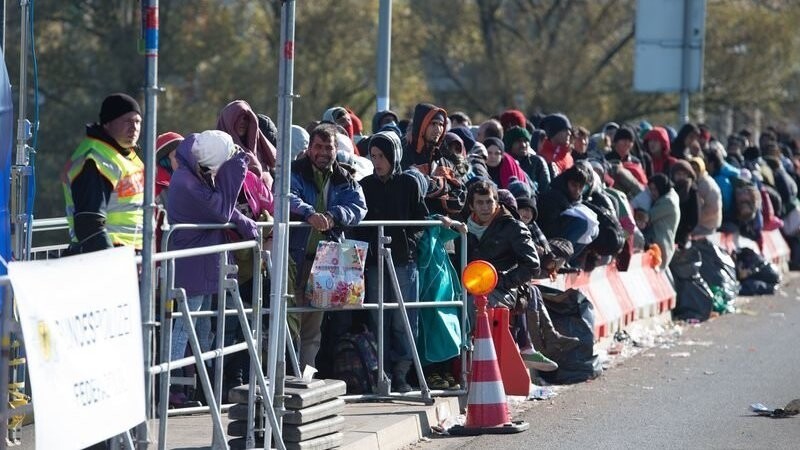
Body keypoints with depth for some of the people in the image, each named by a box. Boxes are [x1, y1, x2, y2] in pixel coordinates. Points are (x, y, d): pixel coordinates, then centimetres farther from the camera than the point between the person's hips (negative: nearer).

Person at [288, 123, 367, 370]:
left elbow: (359, 207, -3)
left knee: (313, 326, 12)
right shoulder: (295, 173, -1)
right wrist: (310, 213, -39)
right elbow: (286, 197, -21)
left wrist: (334, 215, -22)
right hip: (295, 257, -5)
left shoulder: (344, 180, 13)